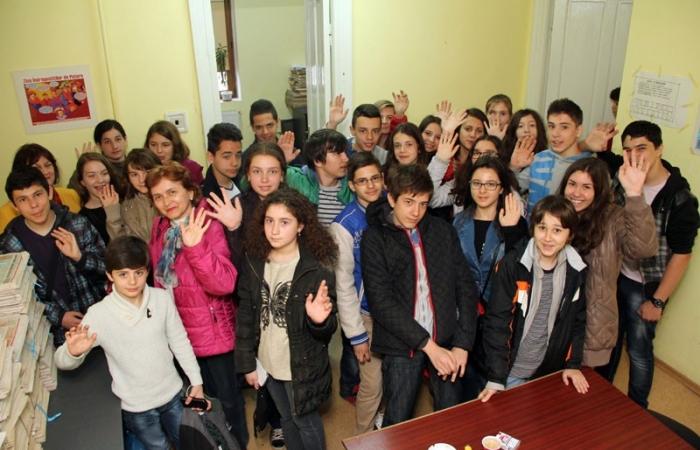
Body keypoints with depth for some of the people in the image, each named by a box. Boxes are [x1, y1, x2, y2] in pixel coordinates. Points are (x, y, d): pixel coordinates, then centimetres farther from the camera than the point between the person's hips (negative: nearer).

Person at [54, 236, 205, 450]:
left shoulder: (162, 298, -14)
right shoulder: (99, 314, -19)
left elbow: (180, 342, -2)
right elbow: (61, 362, -15)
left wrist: (196, 381, 1)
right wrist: (73, 352, -37)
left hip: (172, 393, 2)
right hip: (136, 407, -2)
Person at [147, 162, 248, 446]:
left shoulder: (208, 226, -19)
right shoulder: (160, 227, 0)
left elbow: (224, 284, -30)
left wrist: (194, 246, -40)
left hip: (214, 331, -6)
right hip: (181, 331, 6)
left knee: (227, 399, 12)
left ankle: (238, 443, 37)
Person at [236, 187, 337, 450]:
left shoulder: (316, 269, -19)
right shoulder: (254, 263, -6)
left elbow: (327, 330, -15)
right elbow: (245, 316, 0)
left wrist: (319, 320, -38)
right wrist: (247, 362, 2)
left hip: (302, 365, -4)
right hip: (267, 362, 4)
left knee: (306, 421, 17)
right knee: (287, 419, 25)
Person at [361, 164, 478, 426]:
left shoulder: (444, 231, 6)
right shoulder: (375, 238, -4)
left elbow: (465, 287, 5)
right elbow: (381, 301, -12)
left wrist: (462, 345, -4)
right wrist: (428, 345, -15)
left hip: (447, 342, 3)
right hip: (402, 346, -3)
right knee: (398, 422, 6)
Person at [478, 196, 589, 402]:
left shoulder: (576, 271, -5)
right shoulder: (512, 265, -17)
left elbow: (578, 320, 8)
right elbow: (497, 322, -16)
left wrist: (573, 364, 4)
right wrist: (495, 377, -18)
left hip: (551, 371, 3)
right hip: (512, 371, -3)